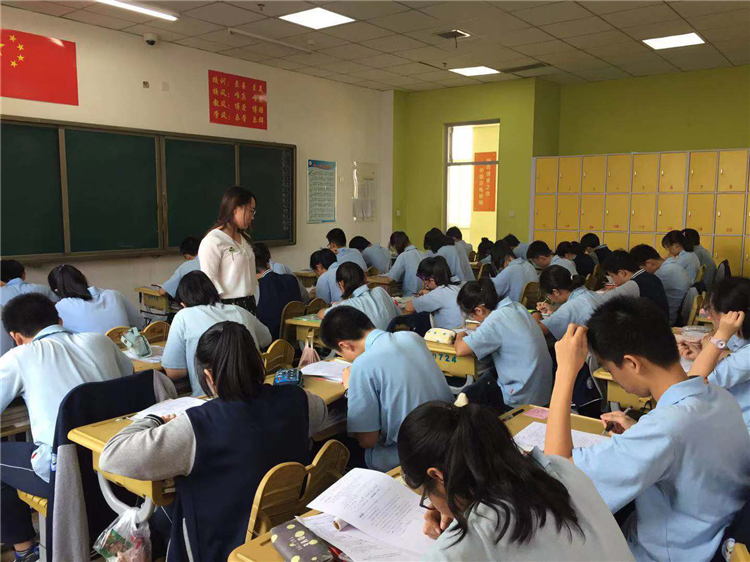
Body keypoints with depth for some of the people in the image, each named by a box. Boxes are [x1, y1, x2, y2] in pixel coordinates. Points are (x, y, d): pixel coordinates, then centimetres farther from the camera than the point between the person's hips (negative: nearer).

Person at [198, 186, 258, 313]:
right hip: (227, 307, -7)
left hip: (249, 305, 8)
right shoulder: (212, 241, -11)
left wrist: (253, 302, 16)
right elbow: (209, 280, -15)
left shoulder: (245, 238, 15)